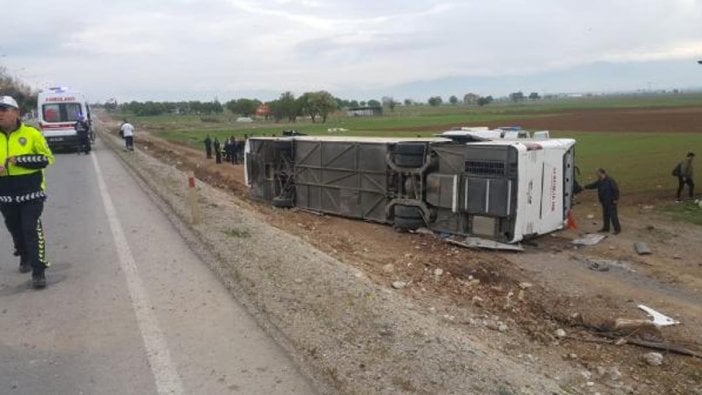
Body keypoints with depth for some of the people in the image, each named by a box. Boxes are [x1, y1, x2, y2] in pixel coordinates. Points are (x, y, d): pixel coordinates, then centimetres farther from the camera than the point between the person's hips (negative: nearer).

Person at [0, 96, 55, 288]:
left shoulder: (31, 134, -6)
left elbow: (46, 158, -6)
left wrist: (20, 160, -18)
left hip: (31, 192, -4)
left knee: (33, 230, -8)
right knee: (16, 230, 18)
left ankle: (38, 271, -5)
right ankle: (25, 258, 42)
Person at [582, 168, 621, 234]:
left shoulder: (610, 181, -21)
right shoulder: (600, 181, 5)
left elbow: (616, 190, -19)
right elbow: (593, 185, 18)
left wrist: (616, 199, -18)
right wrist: (585, 187, 9)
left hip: (611, 202, -9)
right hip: (604, 202, 9)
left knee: (613, 215, -5)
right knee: (605, 215, 16)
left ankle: (617, 229, 3)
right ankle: (606, 228, 26)